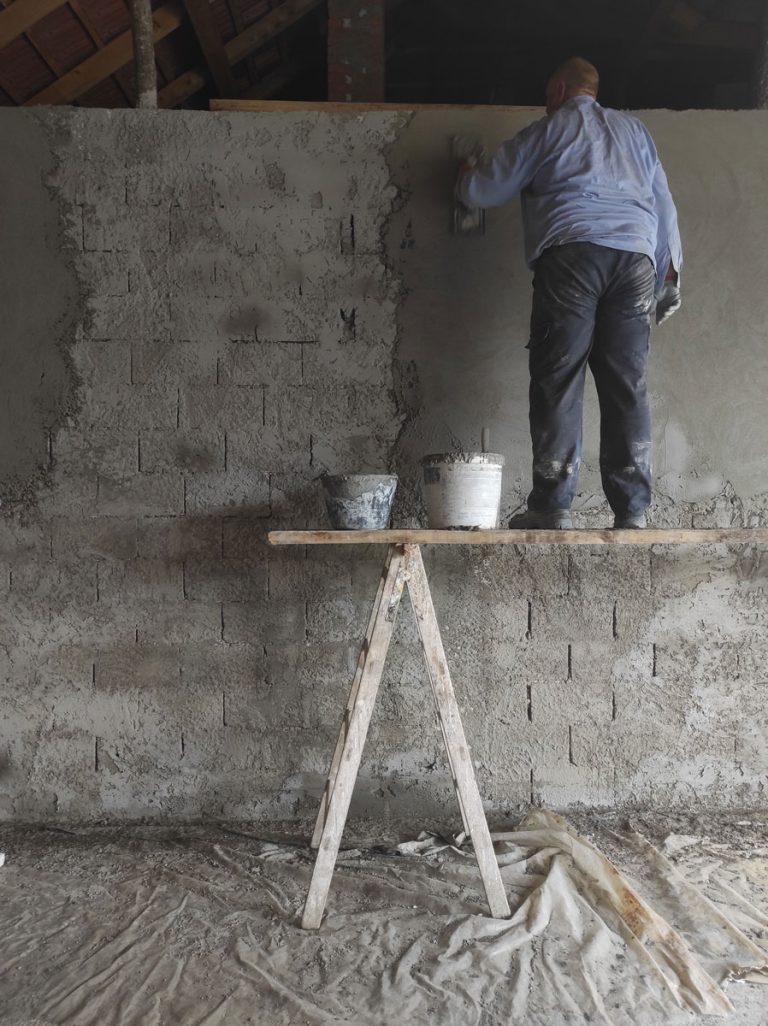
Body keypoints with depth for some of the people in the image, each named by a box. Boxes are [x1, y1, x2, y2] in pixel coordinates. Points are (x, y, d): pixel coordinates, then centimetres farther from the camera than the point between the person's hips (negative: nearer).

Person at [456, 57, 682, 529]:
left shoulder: (545, 131, 16)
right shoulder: (635, 129, 27)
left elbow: (479, 193, 18)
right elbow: (664, 204, 21)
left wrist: (467, 172, 40)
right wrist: (670, 270, 22)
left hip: (571, 253, -4)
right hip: (636, 257, 4)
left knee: (558, 381, -5)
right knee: (628, 387, 1)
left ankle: (554, 505, -10)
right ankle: (632, 511, -1)